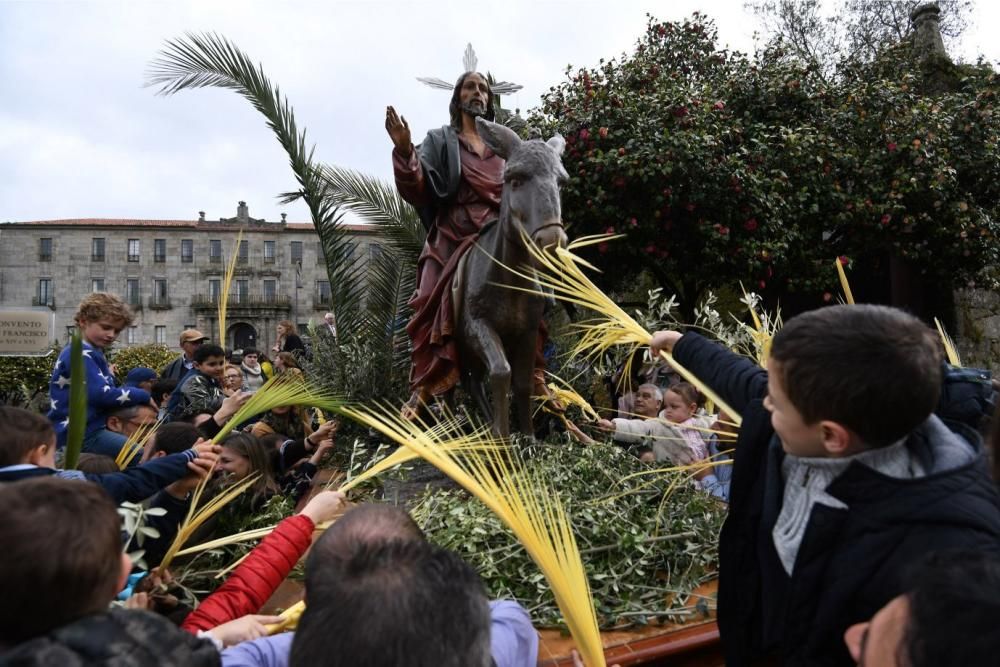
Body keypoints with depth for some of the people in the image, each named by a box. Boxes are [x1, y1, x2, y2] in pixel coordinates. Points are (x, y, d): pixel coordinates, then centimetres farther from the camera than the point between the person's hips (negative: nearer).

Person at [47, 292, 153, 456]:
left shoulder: (92, 353, 20)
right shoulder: (80, 354, -13)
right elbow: (101, 394, -23)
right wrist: (144, 395, -11)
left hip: (88, 429, 11)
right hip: (79, 434, -11)